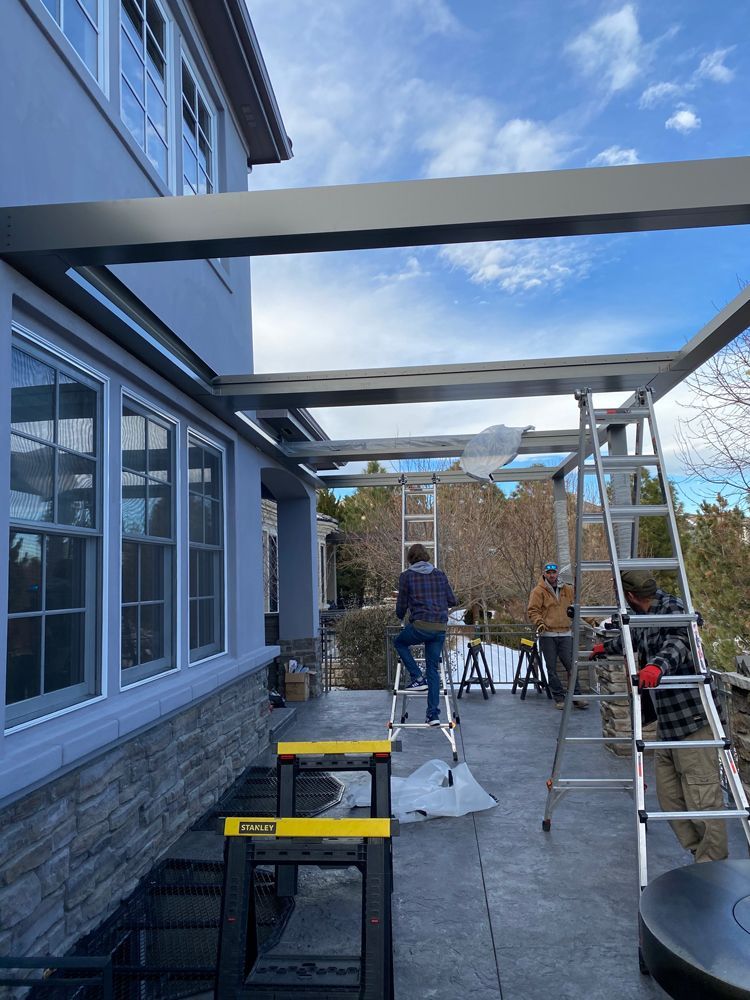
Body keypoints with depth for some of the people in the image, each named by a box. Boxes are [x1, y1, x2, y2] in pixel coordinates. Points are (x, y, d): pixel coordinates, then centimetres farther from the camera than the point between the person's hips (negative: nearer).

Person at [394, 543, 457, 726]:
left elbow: (401, 605, 4)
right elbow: (452, 601, 13)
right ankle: (433, 714, 7)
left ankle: (417, 678, 12)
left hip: (420, 625, -4)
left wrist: (400, 616, 26)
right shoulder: (440, 574, 12)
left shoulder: (406, 576, 2)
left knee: (399, 642, 26)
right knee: (433, 668, 12)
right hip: (440, 627, 4)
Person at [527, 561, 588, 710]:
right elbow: (533, 611, -5)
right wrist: (539, 623, -21)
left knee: (571, 666, 0)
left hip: (565, 634, 3)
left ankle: (576, 697, 7)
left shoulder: (567, 589, 11)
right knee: (552, 669, 3)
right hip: (547, 635, -3)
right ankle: (559, 698, 12)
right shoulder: (538, 591, -2)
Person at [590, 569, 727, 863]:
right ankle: (698, 854, 14)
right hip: (666, 721, 9)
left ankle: (713, 866, 3)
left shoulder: (672, 608, -10)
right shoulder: (646, 618, 16)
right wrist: (605, 647, 55)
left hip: (692, 718, -9)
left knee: (702, 796, -7)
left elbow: (678, 643, -31)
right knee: (670, 796, 7)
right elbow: (632, 638, 39)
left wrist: (657, 665, -49)